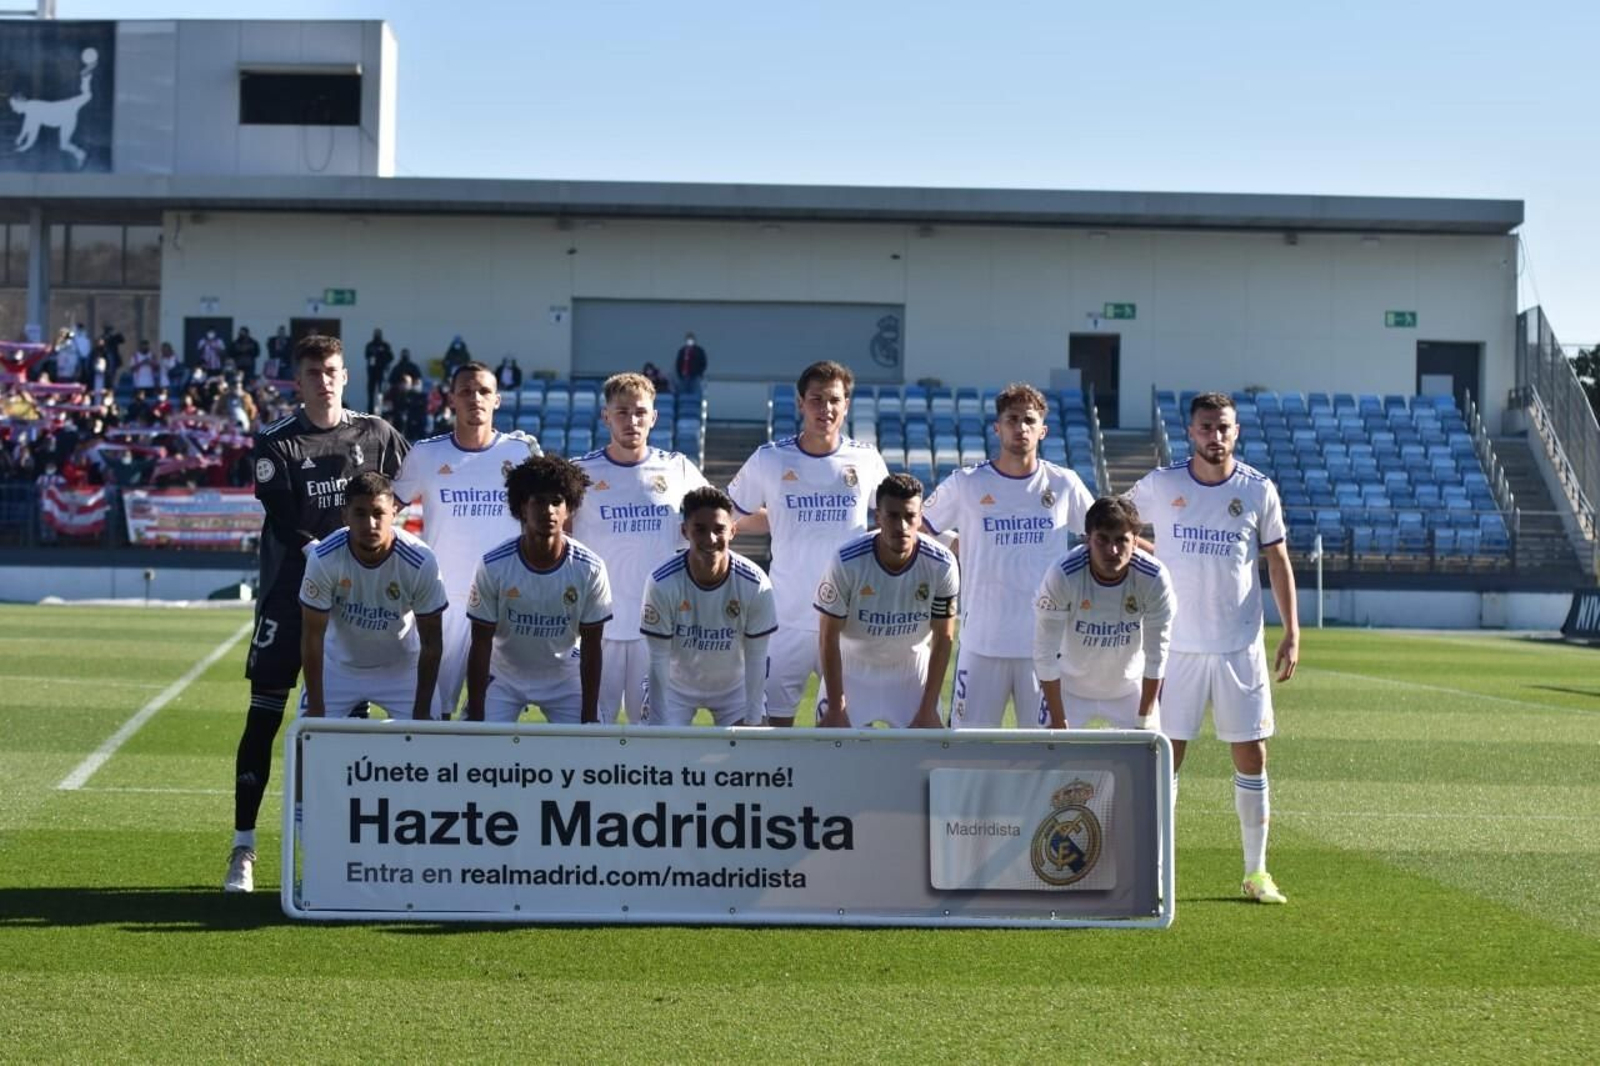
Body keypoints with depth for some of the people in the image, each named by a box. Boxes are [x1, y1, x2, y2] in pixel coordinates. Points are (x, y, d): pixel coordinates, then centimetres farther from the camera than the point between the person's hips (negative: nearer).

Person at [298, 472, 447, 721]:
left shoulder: (420, 562, -25)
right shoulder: (323, 559, -25)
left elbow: (431, 642, -15)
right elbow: (312, 636, -16)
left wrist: (422, 712, -14)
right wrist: (315, 709, -16)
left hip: (402, 667, 0)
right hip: (338, 664, 0)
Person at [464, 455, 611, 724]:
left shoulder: (590, 569, -18)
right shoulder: (494, 566, -21)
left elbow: (591, 648, -9)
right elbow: (481, 645, -14)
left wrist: (589, 717, -10)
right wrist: (475, 719, -15)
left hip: (566, 679, 1)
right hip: (503, 677, -1)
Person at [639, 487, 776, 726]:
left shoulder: (755, 584, -23)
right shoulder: (662, 583, -26)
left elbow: (756, 658, -13)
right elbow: (659, 659, -19)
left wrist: (753, 720, -13)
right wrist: (661, 725, -18)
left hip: (735, 687, 1)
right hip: (675, 687, -1)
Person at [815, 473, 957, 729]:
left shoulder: (941, 566, -20)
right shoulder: (847, 562, -25)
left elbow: (943, 638, -8)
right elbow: (829, 637, -15)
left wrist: (928, 708, -9)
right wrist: (836, 708, -15)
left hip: (912, 671, 2)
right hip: (853, 669, -1)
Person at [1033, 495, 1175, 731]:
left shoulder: (1154, 578, -25)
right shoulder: (1062, 576, -30)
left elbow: (1156, 655, -15)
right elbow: (1045, 653, -22)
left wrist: (1144, 719, -11)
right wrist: (1058, 721, -18)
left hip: (1130, 688, 1)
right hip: (1070, 687, -1)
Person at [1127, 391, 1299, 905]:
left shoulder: (1258, 490, 0)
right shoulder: (1160, 485, -2)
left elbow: (1278, 561, 6)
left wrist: (1292, 632, 0)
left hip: (1240, 646, 1)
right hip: (1176, 645, -1)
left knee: (1251, 756, 3)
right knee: (1165, 756, 0)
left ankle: (1256, 871, 14)